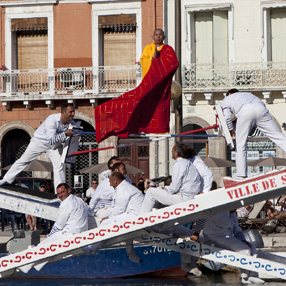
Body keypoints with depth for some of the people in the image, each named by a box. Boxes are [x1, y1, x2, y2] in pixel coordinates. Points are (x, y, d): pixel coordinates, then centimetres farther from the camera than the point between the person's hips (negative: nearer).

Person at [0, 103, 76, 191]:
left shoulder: (71, 123, -19)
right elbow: (51, 139, -44)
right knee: (23, 160, 4)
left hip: (55, 145, 4)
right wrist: (65, 134, -47)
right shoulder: (52, 120, -37)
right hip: (40, 141, -4)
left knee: (59, 166, -11)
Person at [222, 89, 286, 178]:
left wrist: (231, 130, 31)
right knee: (278, 136, 1)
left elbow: (227, 117, 17)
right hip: (261, 109, 3)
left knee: (241, 144, 7)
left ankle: (242, 174, 5)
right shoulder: (247, 94, 46)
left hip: (244, 112, -3)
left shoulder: (226, 99, 32)